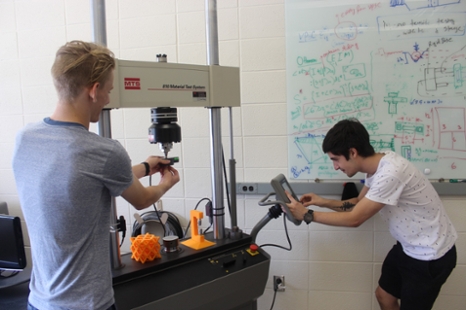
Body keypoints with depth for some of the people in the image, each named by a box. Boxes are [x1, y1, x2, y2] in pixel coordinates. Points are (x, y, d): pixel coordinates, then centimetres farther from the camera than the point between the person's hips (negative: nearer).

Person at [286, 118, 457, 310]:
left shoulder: (390, 173, -33)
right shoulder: (377, 166, -4)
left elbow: (354, 219, -27)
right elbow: (360, 204, 10)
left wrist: (307, 215, -20)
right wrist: (324, 202, -4)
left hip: (430, 255, -8)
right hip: (408, 247, 9)